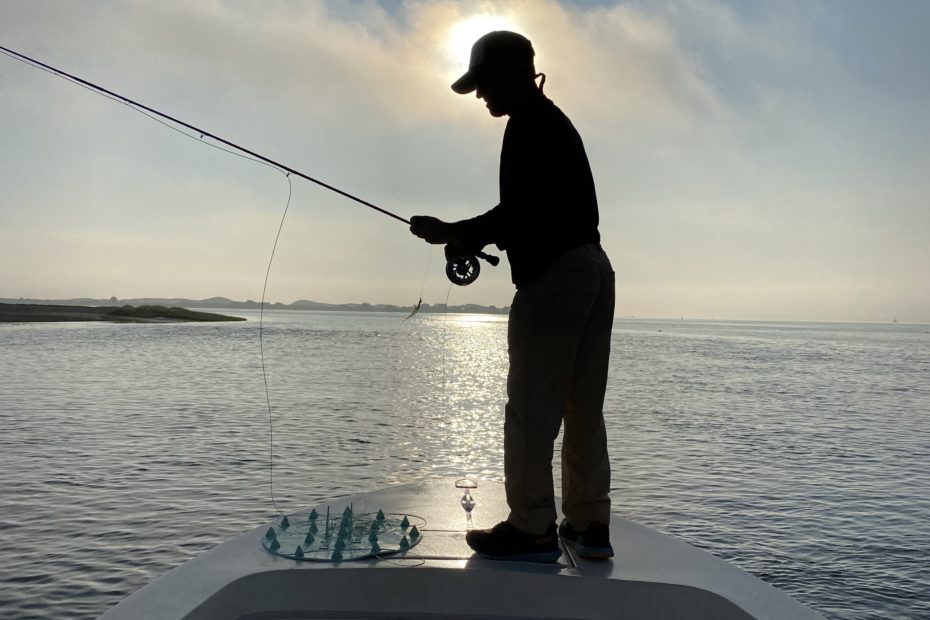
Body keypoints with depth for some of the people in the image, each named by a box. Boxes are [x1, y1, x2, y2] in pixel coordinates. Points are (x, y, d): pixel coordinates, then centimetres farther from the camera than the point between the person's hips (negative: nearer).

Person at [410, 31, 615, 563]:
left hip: (555, 273, -10)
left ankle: (532, 527, -1)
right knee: (583, 406, 10)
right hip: (593, 268, 10)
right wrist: (475, 239, 14)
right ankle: (590, 524, 15)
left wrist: (455, 233, -8)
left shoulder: (529, 122, -6)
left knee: (531, 403, -5)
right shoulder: (556, 121, 24)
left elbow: (526, 210, -17)